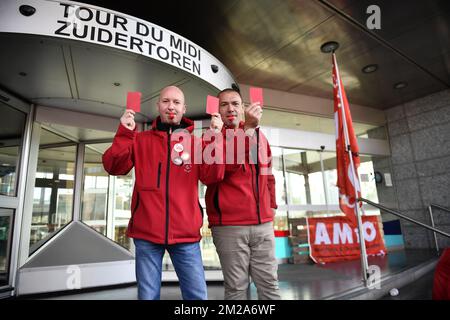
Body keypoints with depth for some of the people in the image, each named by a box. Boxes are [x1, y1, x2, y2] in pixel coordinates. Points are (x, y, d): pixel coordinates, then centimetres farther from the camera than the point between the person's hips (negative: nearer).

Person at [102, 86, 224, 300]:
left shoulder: (196, 141, 7)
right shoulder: (141, 140, 9)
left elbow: (212, 176, -5)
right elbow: (114, 167, -1)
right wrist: (124, 134, -14)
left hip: (186, 234, 0)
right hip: (147, 233, 1)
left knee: (197, 295, 5)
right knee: (148, 295, 11)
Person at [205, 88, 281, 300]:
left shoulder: (260, 136, 15)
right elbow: (225, 164, -20)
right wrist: (248, 127, -23)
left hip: (263, 223, 4)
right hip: (229, 225, -4)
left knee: (269, 284, 10)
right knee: (237, 287, 3)